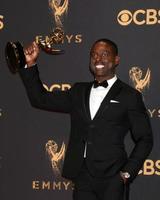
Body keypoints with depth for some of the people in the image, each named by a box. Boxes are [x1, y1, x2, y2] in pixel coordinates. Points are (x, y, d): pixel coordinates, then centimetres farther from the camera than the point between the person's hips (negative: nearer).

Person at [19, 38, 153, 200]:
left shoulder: (129, 96, 2)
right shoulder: (79, 92, 14)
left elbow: (144, 140, 3)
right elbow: (40, 99, 13)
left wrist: (127, 173, -6)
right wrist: (31, 64, 4)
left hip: (112, 180, -4)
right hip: (82, 178, 4)